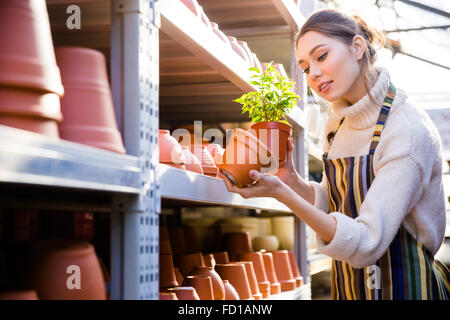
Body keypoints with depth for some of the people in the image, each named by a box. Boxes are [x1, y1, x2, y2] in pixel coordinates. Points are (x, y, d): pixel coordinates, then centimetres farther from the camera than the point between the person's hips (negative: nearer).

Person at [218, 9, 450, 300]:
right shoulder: (338, 119, 1)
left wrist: (282, 194, -32)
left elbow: (366, 245, -27)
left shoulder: (409, 131, -22)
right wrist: (292, 181, -9)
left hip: (403, 287, -7)